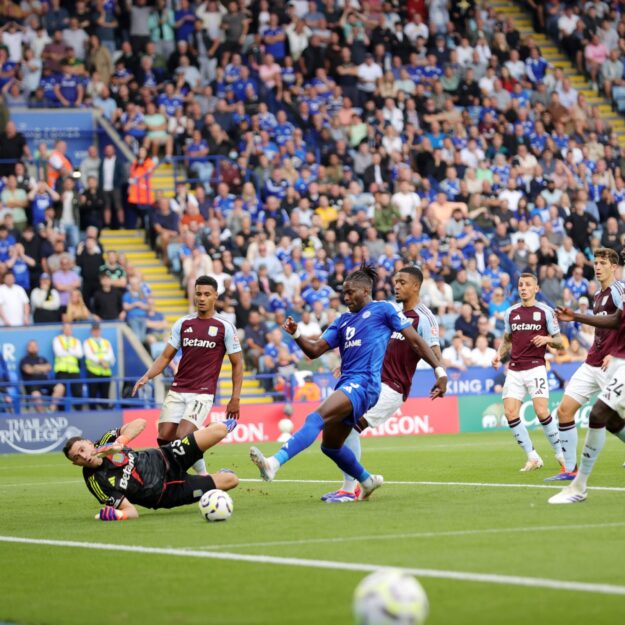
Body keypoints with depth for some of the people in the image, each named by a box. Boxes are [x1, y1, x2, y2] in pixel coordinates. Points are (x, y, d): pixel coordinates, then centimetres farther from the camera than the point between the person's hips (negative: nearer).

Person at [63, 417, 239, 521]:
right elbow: (131, 511, -27)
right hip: (166, 493, -4)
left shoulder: (106, 441, -15)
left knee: (218, 430, 0)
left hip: (162, 459, 4)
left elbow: (140, 423, -23)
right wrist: (117, 515, -50)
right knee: (230, 480, -8)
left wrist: (120, 442, -40)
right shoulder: (97, 482, -25)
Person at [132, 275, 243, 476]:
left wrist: (235, 398, -3)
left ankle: (203, 476, 0)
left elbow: (237, 364, 3)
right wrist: (146, 377, -5)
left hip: (203, 393, -5)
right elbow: (166, 357, 11)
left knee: (183, 437, -20)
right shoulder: (183, 324, 9)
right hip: (177, 390, 5)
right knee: (164, 438, -5)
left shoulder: (225, 327, -1)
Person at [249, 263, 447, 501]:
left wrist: (439, 370, -4)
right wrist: (296, 334, -1)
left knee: (316, 418, -28)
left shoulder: (383, 309, 5)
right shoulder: (343, 320, 23)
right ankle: (368, 481, 38)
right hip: (345, 383, 9)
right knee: (330, 446, 17)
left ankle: (274, 463, -43)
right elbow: (315, 350, 18)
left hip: (363, 383, -9)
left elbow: (415, 340, 3)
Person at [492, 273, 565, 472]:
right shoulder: (511, 312, 11)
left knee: (542, 412, -16)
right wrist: (499, 355, 5)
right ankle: (533, 457, 2)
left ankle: (561, 453, 2)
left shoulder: (546, 311, 0)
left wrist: (547, 339, -19)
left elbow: (559, 342, 2)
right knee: (510, 413, -9)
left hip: (536, 367, -4)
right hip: (514, 370, 4)